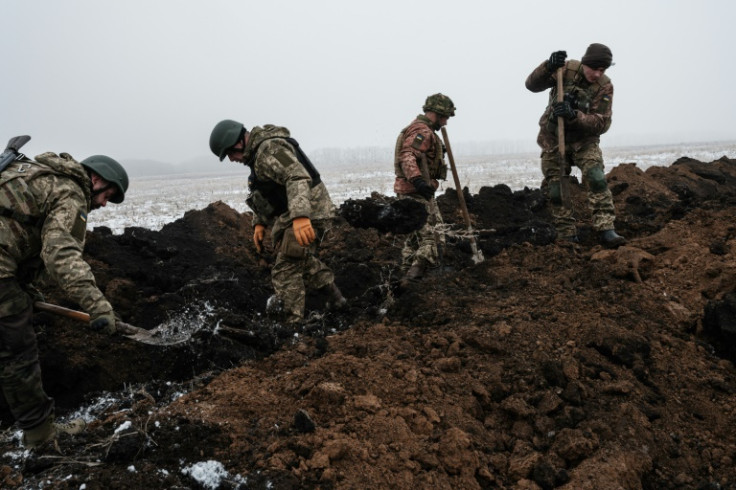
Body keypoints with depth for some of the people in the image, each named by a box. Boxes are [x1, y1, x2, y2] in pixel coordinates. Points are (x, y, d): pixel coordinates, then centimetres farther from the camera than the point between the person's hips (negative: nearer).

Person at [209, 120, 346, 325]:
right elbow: (263, 193, 24)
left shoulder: (270, 149, -19)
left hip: (307, 215, -11)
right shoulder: (257, 153, 17)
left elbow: (298, 178, -33)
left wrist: (300, 216, -46)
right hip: (296, 216, 11)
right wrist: (260, 223, 13)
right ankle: (334, 297, 35)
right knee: (303, 260, 26)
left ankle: (291, 322, -1)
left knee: (286, 271, -8)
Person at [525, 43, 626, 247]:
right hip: (553, 139, 0)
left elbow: (602, 123, -18)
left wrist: (574, 115, -34)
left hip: (584, 140, 0)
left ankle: (606, 230, -19)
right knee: (556, 190, -1)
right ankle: (567, 237, 9)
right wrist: (548, 67, -36)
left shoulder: (605, 86, -12)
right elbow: (532, 85, -17)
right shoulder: (566, 69, -11)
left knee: (596, 179, -21)